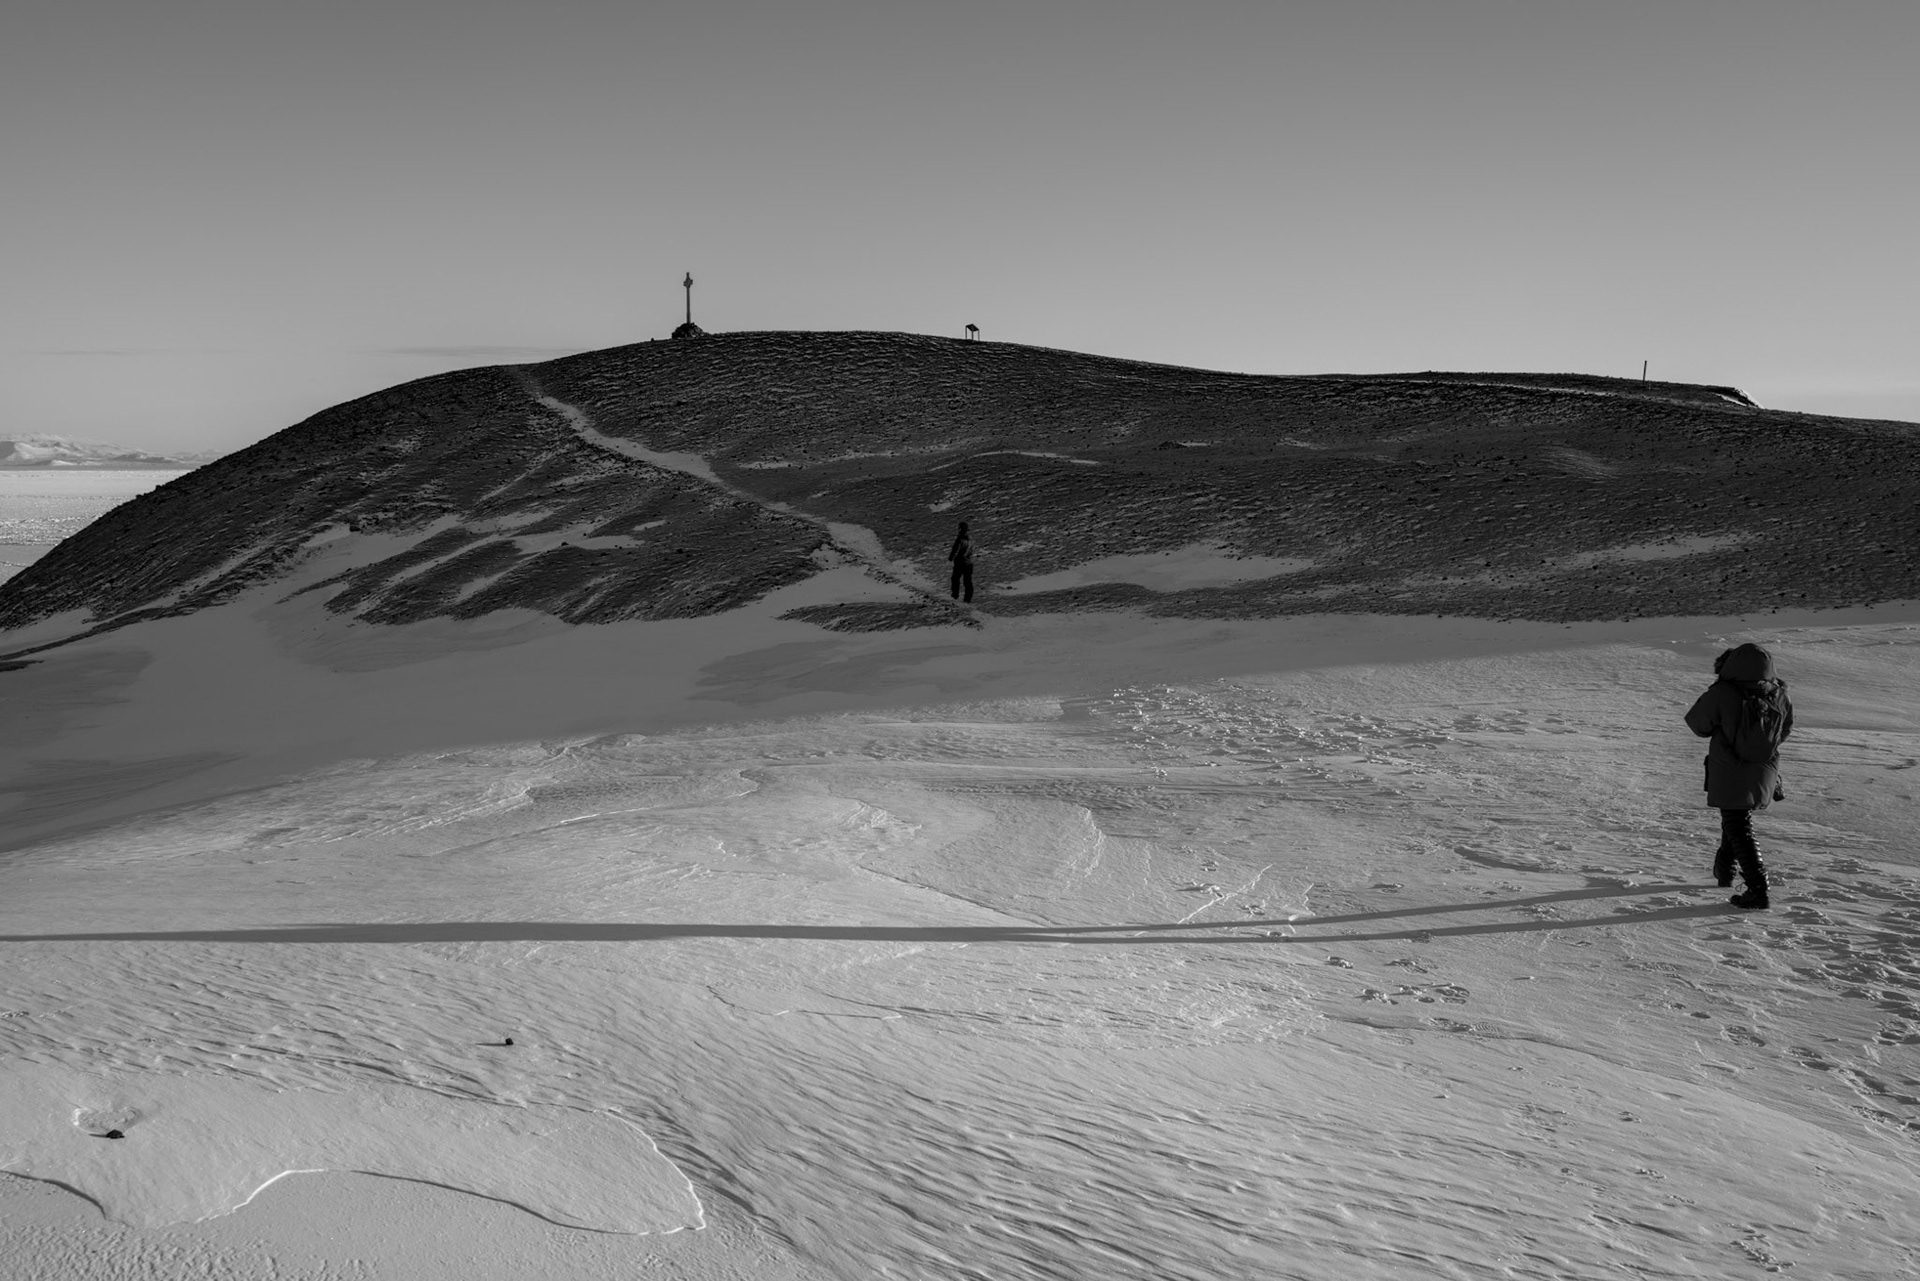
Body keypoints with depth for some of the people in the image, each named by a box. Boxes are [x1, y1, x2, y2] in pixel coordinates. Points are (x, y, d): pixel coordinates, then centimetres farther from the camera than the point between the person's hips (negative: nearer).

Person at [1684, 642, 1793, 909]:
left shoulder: (1721, 694, -23)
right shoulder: (1778, 695, -8)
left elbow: (1696, 723, -8)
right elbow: (1786, 729, 9)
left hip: (1729, 775, -5)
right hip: (1764, 775, 5)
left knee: (1739, 829, 1)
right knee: (1737, 819, 26)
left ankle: (1758, 889, -6)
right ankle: (1725, 869, 40)